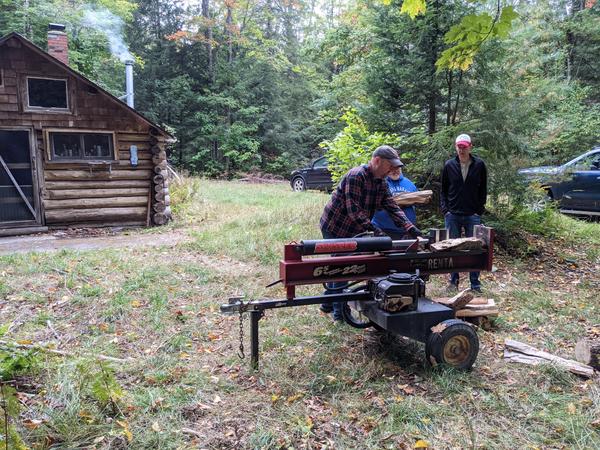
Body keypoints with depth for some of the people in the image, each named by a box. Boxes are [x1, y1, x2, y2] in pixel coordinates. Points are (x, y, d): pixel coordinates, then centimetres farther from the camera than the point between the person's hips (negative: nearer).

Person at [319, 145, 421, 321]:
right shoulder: (356, 176, -24)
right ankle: (340, 312, 9)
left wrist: (411, 229, -15)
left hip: (351, 231, 9)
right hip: (335, 227, -9)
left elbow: (393, 207, -4)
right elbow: (353, 209, -31)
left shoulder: (381, 183, 3)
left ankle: (328, 304, 34)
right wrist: (374, 230, -36)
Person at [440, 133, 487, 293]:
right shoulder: (449, 165, 3)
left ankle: (475, 283, 13)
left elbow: (483, 190, 6)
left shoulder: (479, 165, 1)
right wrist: (445, 210, 0)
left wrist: (480, 210, -1)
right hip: (452, 215, 1)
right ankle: (454, 281, 19)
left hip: (473, 215, -1)